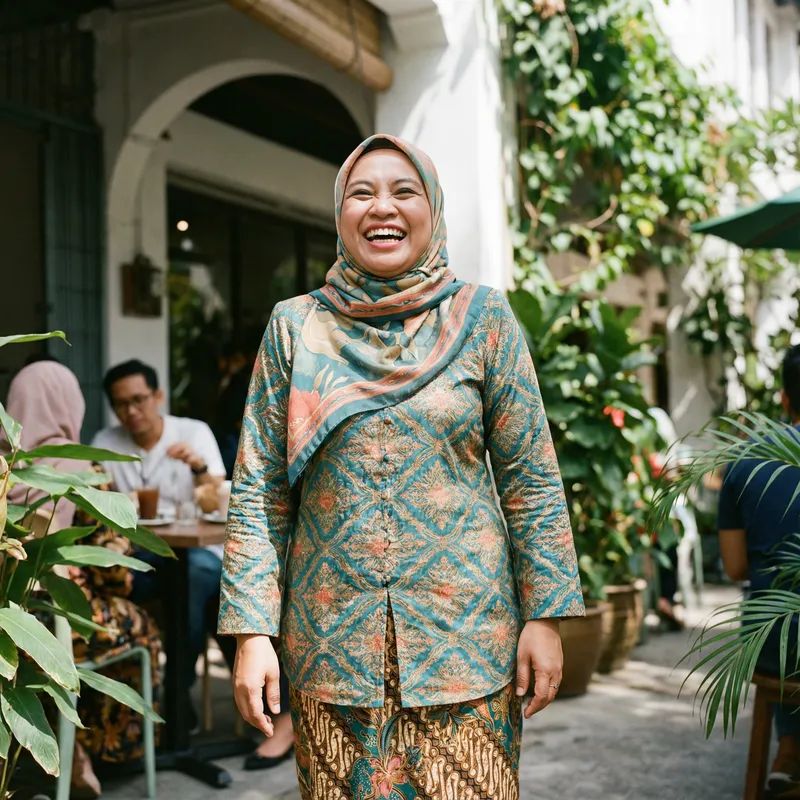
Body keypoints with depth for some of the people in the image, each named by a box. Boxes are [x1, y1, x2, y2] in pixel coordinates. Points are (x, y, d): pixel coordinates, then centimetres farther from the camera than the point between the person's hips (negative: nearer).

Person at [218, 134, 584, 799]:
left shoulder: (482, 319, 2)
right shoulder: (294, 327, 4)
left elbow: (532, 479, 2)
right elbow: (258, 491, 3)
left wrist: (546, 616, -2)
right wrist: (252, 631, -4)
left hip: (466, 633, 0)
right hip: (331, 637, 1)